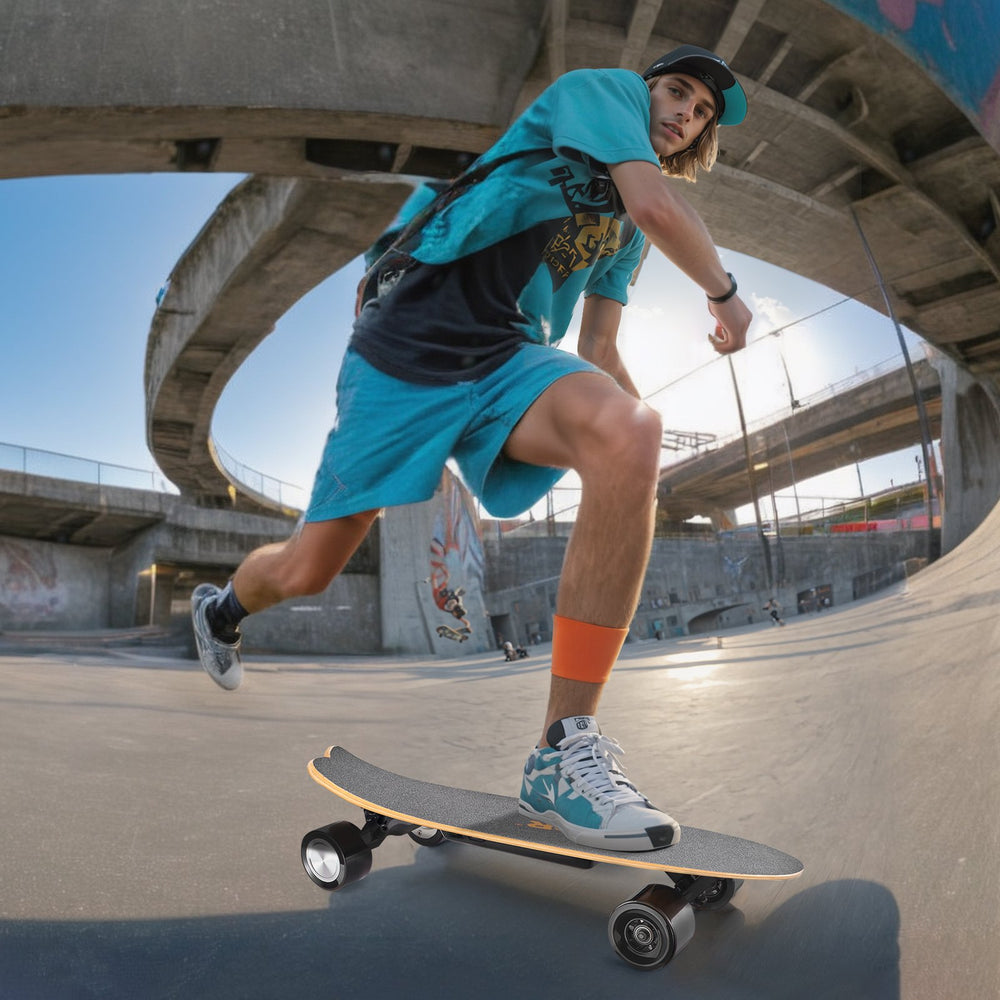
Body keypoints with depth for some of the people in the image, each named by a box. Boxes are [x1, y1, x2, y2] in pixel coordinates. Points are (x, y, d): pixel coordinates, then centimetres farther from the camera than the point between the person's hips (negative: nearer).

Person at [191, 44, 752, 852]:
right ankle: (225, 606, 41)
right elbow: (659, 204, -11)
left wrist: (638, 457, 17)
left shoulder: (627, 231, 25)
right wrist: (726, 292, 4)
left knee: (629, 430, -30)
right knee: (306, 572, 0)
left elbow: (597, 350, 24)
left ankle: (567, 750, -26)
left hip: (508, 359, 5)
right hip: (409, 347, -5)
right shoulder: (602, 85, 7)